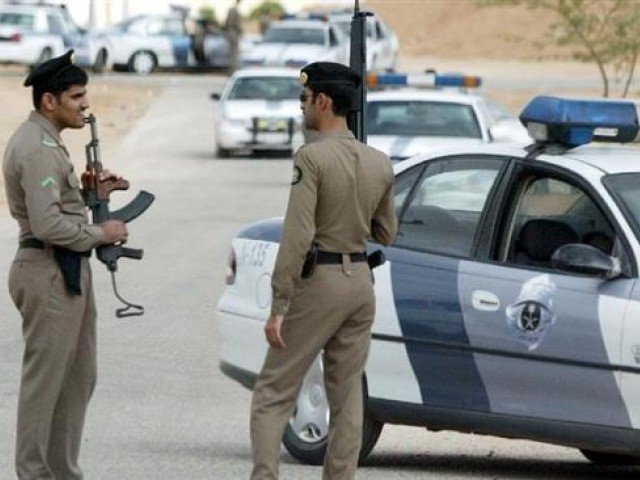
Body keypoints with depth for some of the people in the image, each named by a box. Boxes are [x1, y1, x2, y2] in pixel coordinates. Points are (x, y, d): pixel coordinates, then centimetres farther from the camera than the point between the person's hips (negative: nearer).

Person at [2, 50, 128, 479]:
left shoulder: (46, 142, 16)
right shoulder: (37, 149, -18)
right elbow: (48, 225, -25)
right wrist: (101, 234, -14)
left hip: (68, 271, 11)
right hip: (50, 271, -11)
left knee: (78, 377, 15)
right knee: (44, 380, -5)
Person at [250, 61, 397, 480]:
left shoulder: (312, 157, -14)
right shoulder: (380, 163, 6)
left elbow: (297, 236, -20)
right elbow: (386, 234, 15)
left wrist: (278, 307, -19)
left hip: (318, 281, -6)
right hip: (361, 280, 6)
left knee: (274, 393, -2)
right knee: (348, 396, 10)